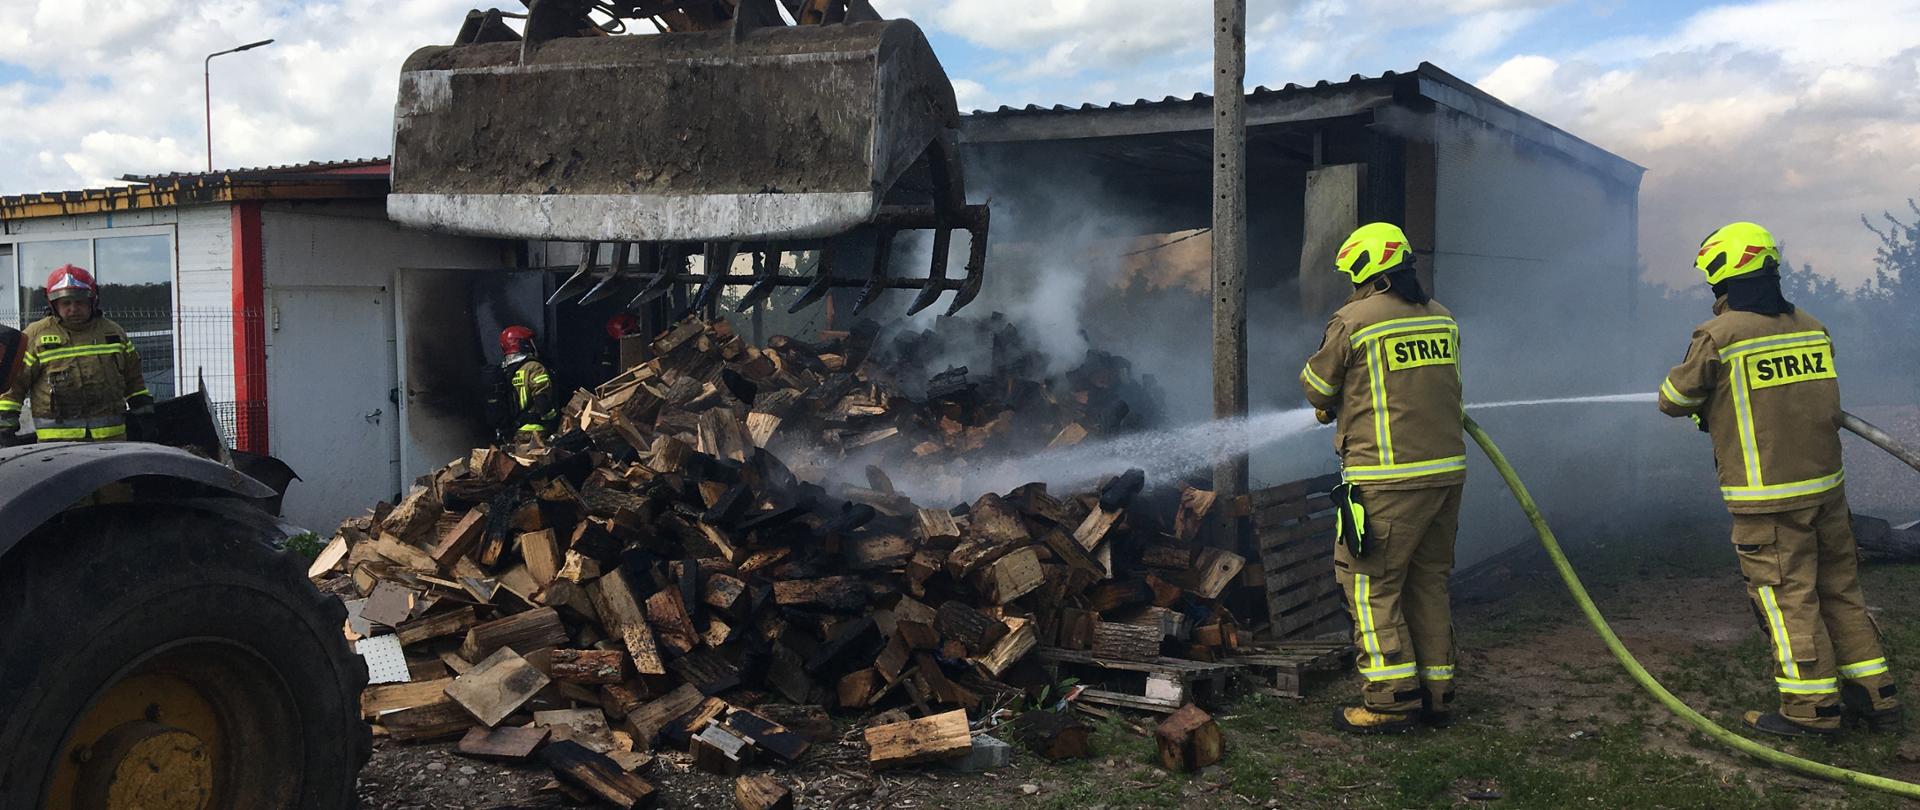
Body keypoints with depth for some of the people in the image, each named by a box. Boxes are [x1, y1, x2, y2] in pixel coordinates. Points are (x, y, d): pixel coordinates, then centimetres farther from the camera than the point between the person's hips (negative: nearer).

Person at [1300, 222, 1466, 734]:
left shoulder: (1354, 320, -9)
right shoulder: (1442, 317, 10)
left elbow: (1318, 386, 3)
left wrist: (1330, 406, 27)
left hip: (1388, 480, -7)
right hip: (1448, 468, 7)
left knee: (1371, 585, 2)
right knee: (1429, 582, 15)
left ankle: (1392, 700, 1)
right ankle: (1436, 694, 21)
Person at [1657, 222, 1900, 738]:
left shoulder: (1720, 336, -13)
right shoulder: (1812, 329, 6)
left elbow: (1674, 400, -2)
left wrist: (1704, 405, 22)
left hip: (1767, 498, -6)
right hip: (1827, 485, 6)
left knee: (1788, 598, 2)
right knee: (1839, 589, 16)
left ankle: (1813, 708, 8)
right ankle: (1874, 696, 23)